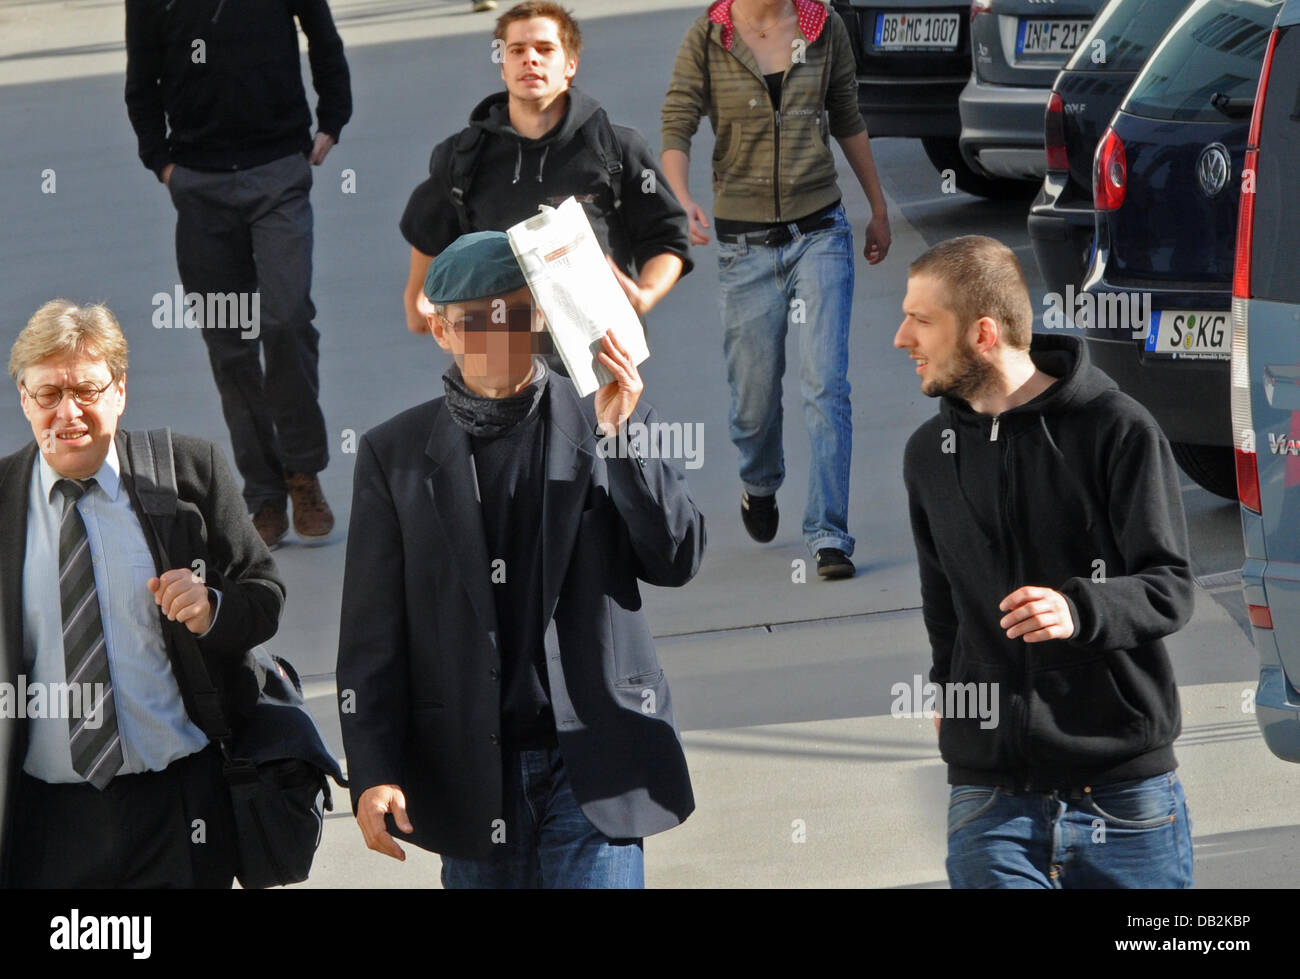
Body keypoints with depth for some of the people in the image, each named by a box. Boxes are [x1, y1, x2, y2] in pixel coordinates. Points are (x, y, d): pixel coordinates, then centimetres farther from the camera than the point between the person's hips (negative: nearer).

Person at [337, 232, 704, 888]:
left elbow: (676, 560, -4)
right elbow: (371, 632, 4)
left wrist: (620, 437, -16)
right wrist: (372, 773, -5)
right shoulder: (395, 454, 5)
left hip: (591, 757, -1)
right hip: (472, 775, 1)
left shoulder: (603, 423, 3)